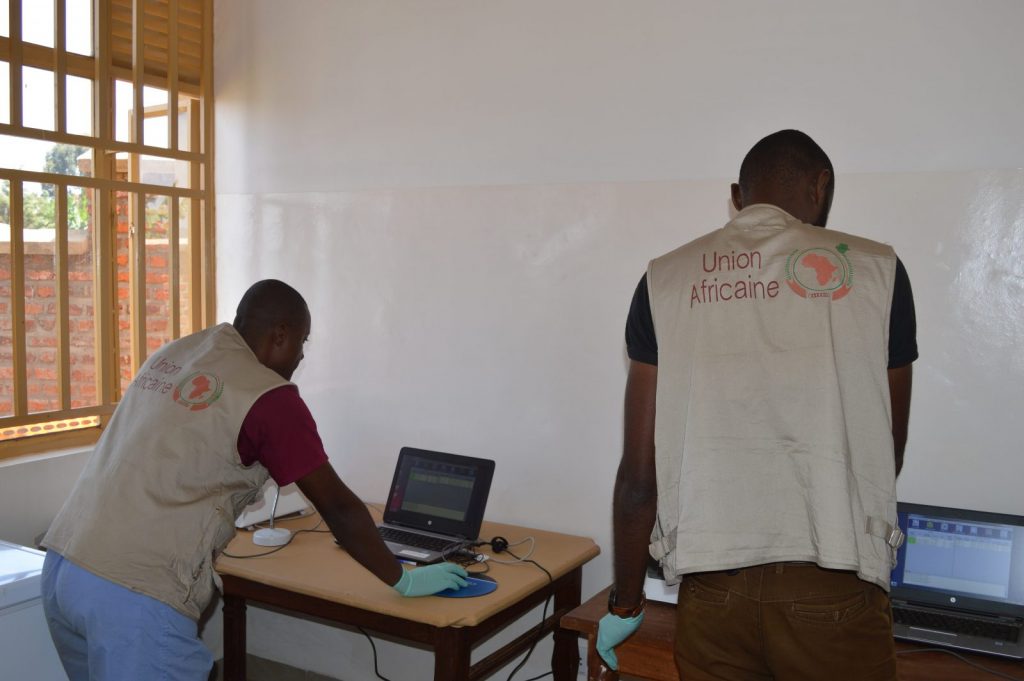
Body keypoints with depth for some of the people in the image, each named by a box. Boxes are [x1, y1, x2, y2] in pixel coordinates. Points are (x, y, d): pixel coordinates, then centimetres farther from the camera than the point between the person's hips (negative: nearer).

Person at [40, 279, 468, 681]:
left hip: (60, 567, 8)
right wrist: (403, 581, 7)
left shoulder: (170, 356, 13)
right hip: (133, 598, -8)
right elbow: (338, 507, -6)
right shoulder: (269, 397, -10)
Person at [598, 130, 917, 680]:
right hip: (833, 591, -1)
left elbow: (640, 470, -1)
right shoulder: (874, 268, 0)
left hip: (712, 589, 2)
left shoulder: (666, 279, 1)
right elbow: (887, 449, 7)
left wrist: (625, 604, 12)